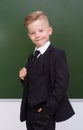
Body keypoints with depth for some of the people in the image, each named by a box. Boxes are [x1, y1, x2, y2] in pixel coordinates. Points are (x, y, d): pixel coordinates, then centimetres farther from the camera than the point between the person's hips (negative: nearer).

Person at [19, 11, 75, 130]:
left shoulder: (57, 55, -13)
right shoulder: (32, 57, 12)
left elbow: (61, 85, -20)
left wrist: (48, 109, -20)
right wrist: (23, 77, -2)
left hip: (45, 115, -7)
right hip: (30, 113, 7)